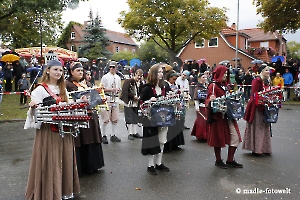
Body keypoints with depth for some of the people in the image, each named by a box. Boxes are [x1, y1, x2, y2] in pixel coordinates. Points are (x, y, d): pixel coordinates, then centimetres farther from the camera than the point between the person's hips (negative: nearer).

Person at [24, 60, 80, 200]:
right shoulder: (40, 90, -6)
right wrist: (33, 107, -30)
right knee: (50, 161, -2)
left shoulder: (63, 89, 13)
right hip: (48, 131, -6)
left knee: (65, 159, 11)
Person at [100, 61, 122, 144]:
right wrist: (111, 90, -15)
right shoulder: (105, 77, -3)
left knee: (115, 119, 9)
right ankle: (104, 136, 8)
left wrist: (118, 90, -1)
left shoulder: (118, 78, 13)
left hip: (115, 99, 5)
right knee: (106, 119, -4)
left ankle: (113, 135, 20)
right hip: (107, 98, -5)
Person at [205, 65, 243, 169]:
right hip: (218, 115, -8)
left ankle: (230, 160, 15)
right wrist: (210, 100, -35)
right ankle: (218, 160, 20)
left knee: (235, 136, 4)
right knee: (219, 137, 4)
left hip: (228, 114, 8)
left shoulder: (225, 85, 17)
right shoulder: (213, 85, -8)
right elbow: (208, 101, -16)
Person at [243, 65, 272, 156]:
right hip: (257, 108, -9)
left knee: (264, 127, 13)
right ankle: (256, 149, 8)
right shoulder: (257, 80, -13)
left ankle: (264, 148, 22)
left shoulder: (266, 81, 13)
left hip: (264, 107, 9)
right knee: (257, 128, -2)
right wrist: (261, 107, -21)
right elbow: (254, 95, -19)